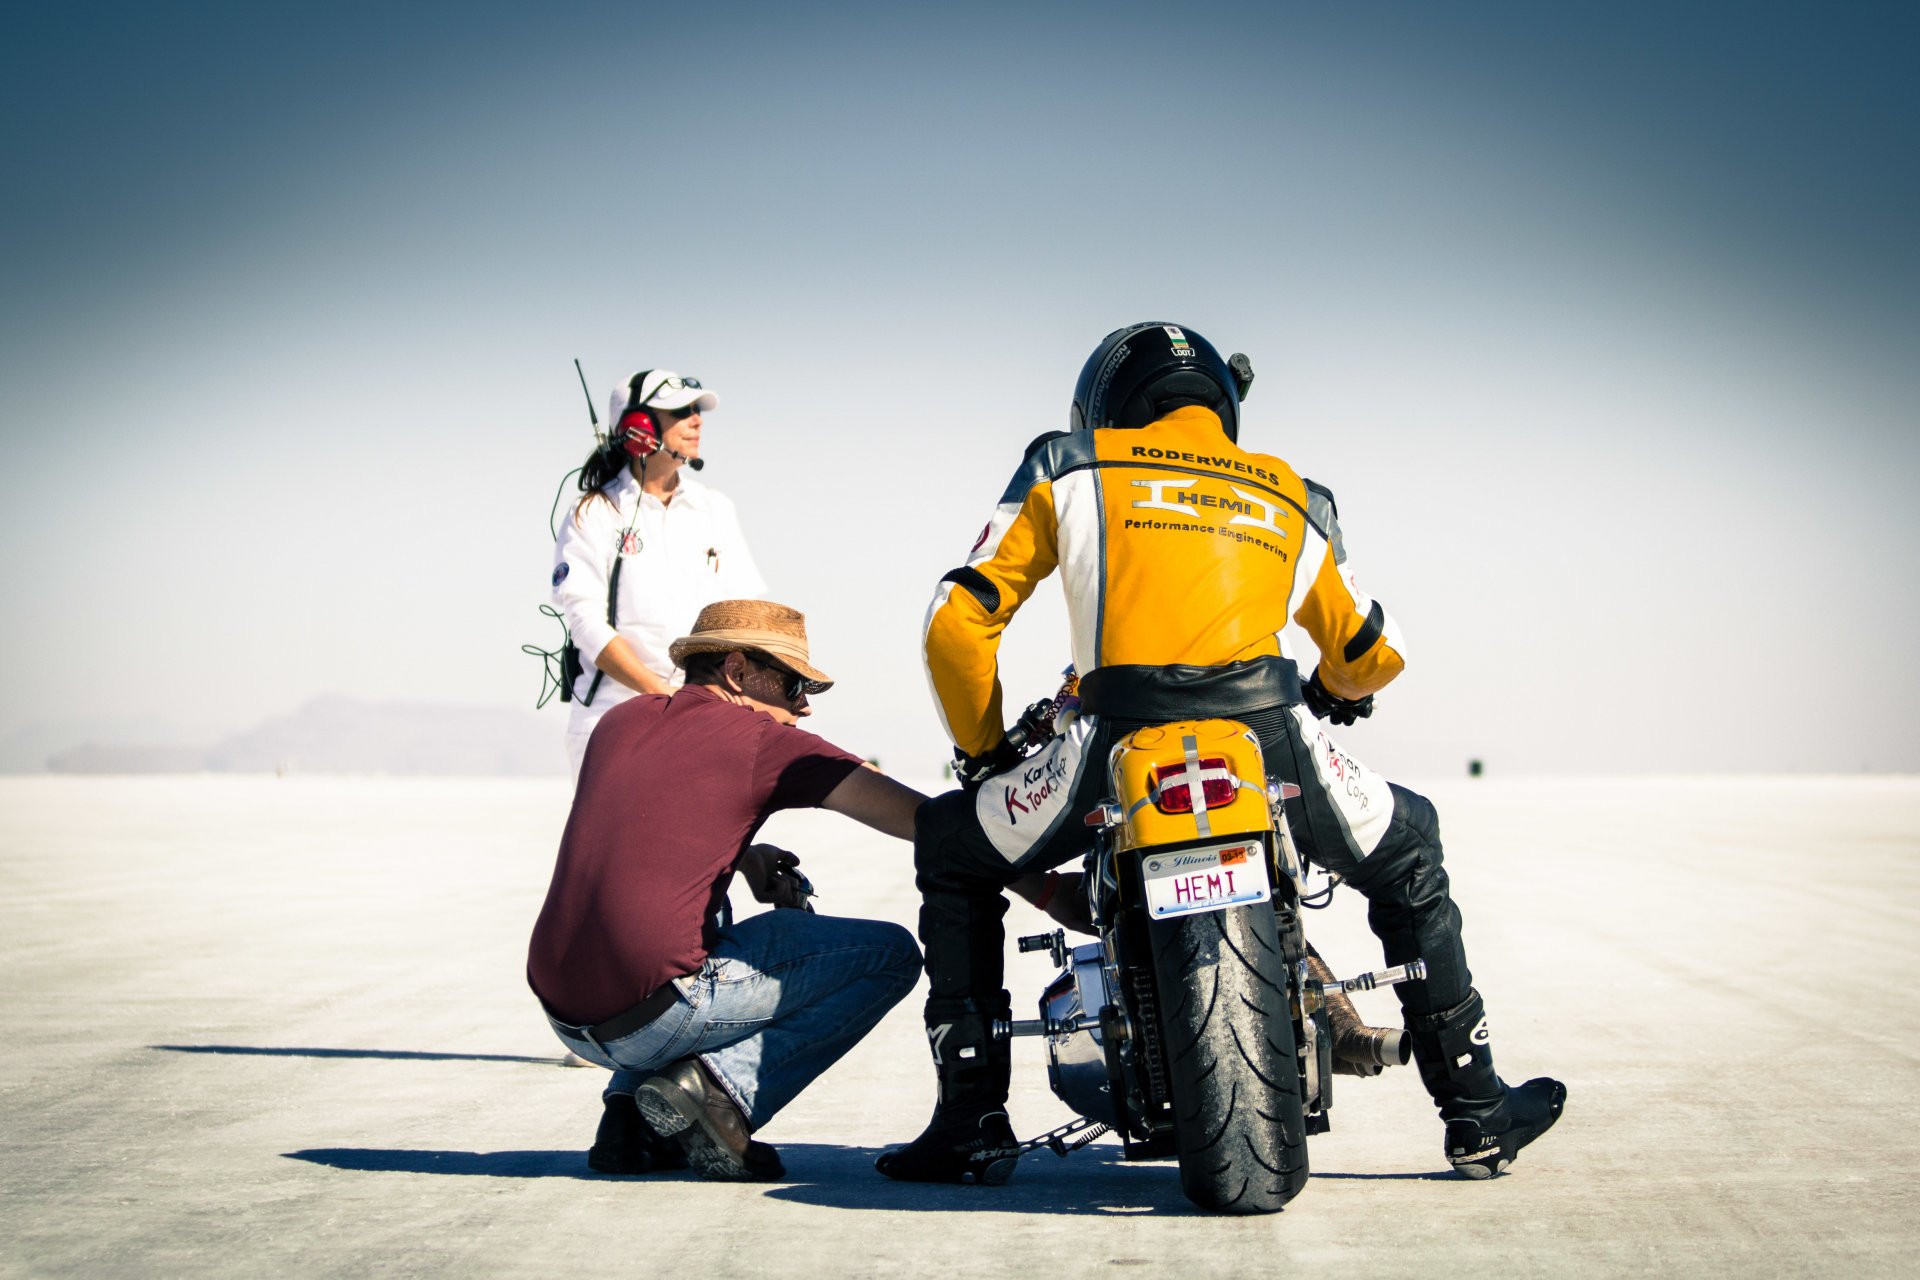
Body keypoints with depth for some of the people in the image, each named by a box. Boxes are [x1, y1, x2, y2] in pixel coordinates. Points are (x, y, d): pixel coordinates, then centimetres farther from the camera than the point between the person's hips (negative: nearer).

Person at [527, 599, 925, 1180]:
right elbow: (919, 817, -2)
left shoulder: (619, 721, 18)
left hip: (563, 1015, 7)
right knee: (890, 954, 4)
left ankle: (630, 1113, 17)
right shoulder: (763, 740, 0)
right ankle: (722, 1087, -7)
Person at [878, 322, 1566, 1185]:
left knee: (952, 849, 25)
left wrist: (983, 751, 31)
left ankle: (973, 1121, 17)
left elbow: (958, 622, 16)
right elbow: (1374, 655, 40)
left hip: (1120, 747, -2)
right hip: (1270, 744, 2)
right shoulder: (1295, 500, 31)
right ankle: (1476, 1111, 29)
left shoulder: (1066, 469, 23)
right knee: (1407, 855, 32)